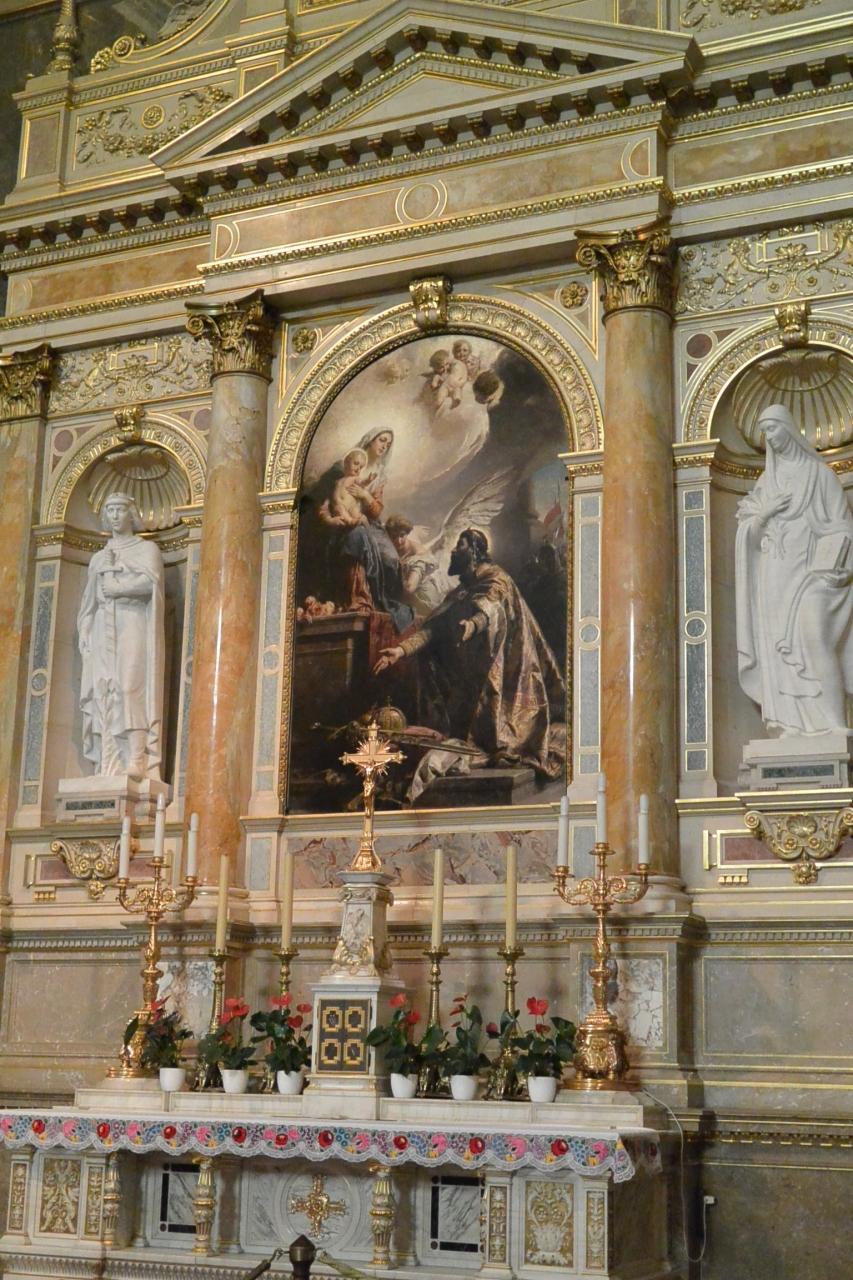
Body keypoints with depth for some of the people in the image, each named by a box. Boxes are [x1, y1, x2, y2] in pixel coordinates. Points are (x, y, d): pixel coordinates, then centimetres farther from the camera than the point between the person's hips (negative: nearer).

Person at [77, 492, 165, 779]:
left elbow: (149, 581, -10)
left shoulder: (148, 549, 9)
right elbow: (88, 602, 20)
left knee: (131, 689, -19)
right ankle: (108, 769, -13)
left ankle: (137, 763, -27)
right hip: (103, 632, 5)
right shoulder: (98, 558, 24)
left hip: (134, 629, -5)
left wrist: (111, 586, -2)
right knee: (104, 694, -8)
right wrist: (84, 632, 5)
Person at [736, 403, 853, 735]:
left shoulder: (818, 472, 5)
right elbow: (749, 531, 15)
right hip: (774, 574, 5)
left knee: (812, 635, -22)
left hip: (808, 567, -5)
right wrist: (763, 514, -7)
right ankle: (794, 725, -8)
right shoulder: (766, 480, 19)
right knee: (778, 644, -5)